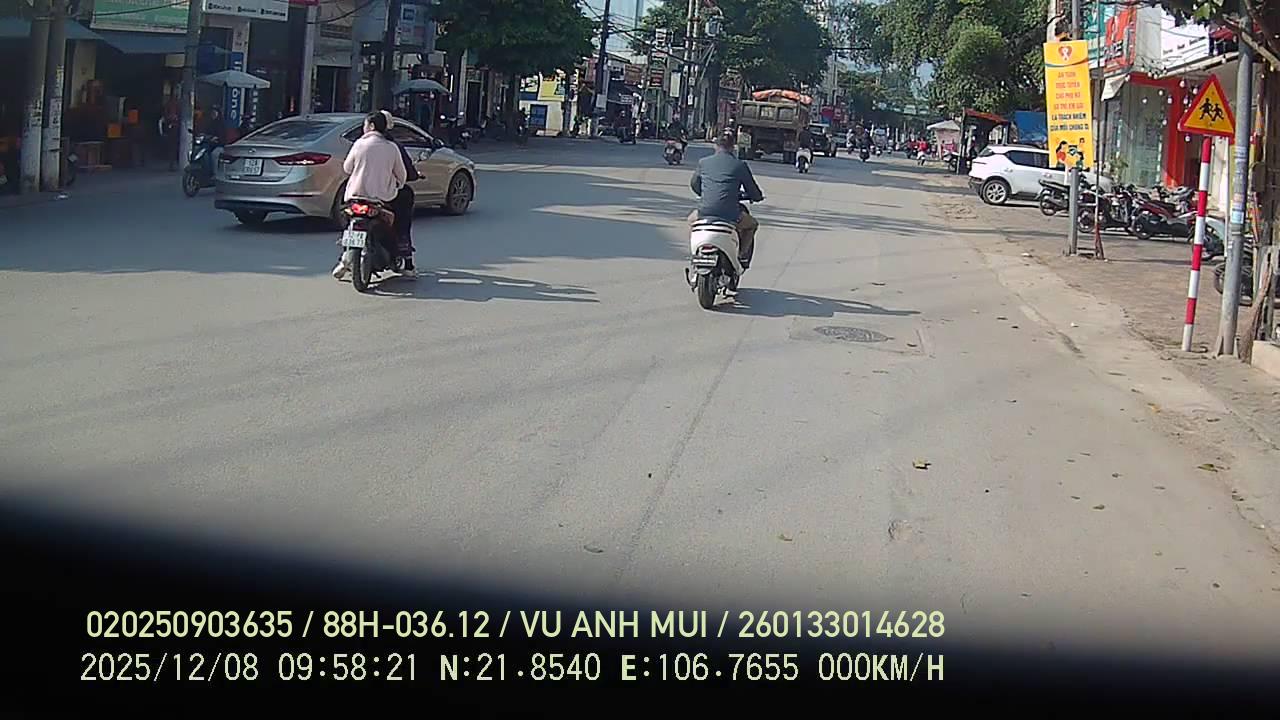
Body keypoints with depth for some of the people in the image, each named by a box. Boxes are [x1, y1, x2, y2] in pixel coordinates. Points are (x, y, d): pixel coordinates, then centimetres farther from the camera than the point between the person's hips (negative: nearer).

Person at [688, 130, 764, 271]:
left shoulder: (703, 162, 8)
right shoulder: (740, 165, 0)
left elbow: (694, 184, 23)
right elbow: (753, 192, 6)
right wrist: (758, 197, 30)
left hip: (705, 212, 2)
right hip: (730, 215, -2)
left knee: (692, 220, 37)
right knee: (752, 224, 29)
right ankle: (741, 255, 21)